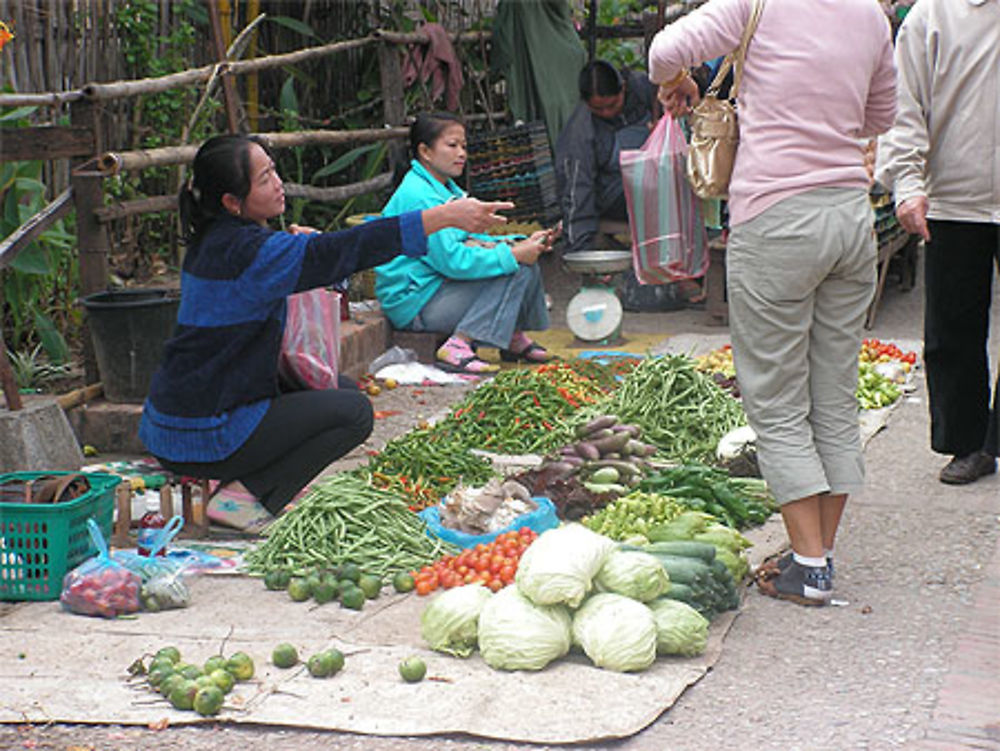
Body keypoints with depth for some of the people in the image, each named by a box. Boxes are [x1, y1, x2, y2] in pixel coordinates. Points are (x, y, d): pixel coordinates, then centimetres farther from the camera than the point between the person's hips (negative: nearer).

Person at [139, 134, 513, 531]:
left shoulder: (213, 240, 8)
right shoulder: (244, 251, -22)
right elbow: (343, 251, -28)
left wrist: (302, 243, 3)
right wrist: (445, 216, -30)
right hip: (201, 438, -10)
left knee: (341, 388, 17)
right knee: (354, 411, -7)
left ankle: (242, 482, 10)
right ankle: (245, 496, -6)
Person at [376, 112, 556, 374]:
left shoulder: (449, 189, 14)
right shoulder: (417, 195, -19)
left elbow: (474, 239, 14)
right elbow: (451, 260, -25)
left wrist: (521, 244, -2)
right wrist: (512, 254, -21)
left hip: (439, 286, 10)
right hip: (414, 304, -10)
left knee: (526, 262, 6)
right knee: (517, 272, -18)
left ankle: (514, 338, 17)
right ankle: (458, 347, -21)